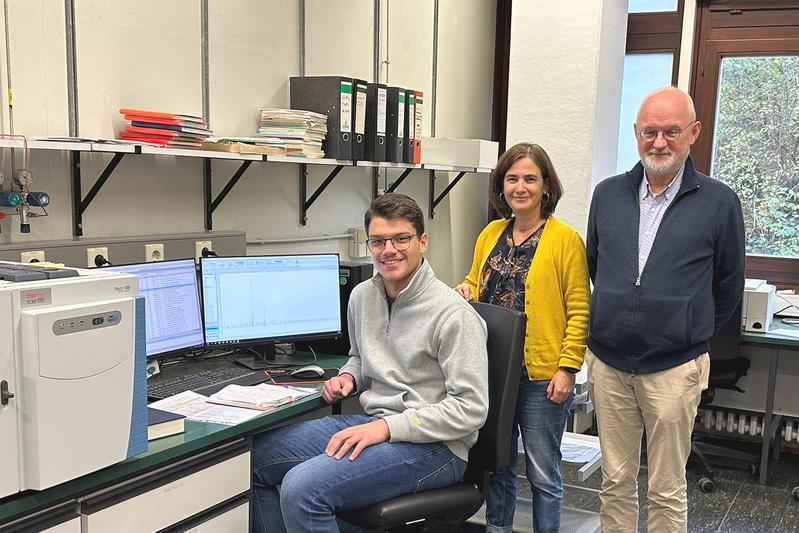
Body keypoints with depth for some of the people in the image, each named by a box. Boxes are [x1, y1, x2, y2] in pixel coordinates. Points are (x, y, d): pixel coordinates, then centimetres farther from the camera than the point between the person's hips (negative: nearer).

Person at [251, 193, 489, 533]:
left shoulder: (454, 315, -16)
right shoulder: (362, 295, 8)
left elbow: (471, 409, -18)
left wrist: (388, 426, -22)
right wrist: (348, 377, 3)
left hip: (433, 445, -7)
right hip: (373, 425, 8)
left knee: (302, 488, -27)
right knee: (252, 459, -2)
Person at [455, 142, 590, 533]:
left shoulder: (565, 239, -8)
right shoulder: (491, 234, 7)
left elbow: (579, 311, -9)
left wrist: (567, 368, -13)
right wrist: (465, 291, -3)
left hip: (542, 376, -5)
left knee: (542, 472, 8)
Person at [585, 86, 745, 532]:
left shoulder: (719, 202, -6)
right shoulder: (608, 194, 4)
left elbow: (728, 287, 5)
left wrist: (692, 335, 11)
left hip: (674, 369, -3)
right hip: (608, 363, 3)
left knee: (667, 492, 9)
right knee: (616, 483, 14)